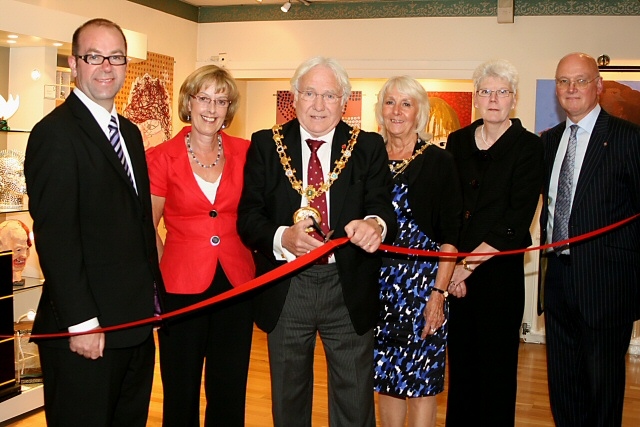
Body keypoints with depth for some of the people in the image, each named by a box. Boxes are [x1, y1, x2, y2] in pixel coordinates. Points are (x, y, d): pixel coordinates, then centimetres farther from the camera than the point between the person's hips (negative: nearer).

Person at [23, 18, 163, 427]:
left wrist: (153, 297, 11)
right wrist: (81, 323, -19)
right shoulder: (55, 133, -12)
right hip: (87, 331, -8)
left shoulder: (130, 132, 14)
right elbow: (54, 236, -18)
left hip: (137, 324, 8)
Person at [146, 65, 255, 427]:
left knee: (230, 395, 13)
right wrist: (164, 271, -6)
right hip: (182, 288, -2)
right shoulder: (162, 157, -2)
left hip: (236, 285, 2)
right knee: (181, 393, 11)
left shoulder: (245, 152, 3)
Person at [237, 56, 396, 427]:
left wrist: (376, 224, -34)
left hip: (349, 289, 0)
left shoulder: (369, 147, 1)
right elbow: (248, 215, -5)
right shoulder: (266, 145, 1)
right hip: (285, 290, 1)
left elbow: (383, 207, -10)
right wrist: (282, 237, -25)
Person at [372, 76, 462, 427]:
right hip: (379, 282, 4)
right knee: (386, 377, 11)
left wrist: (439, 294, -13)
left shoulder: (438, 161, -4)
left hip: (423, 280, -4)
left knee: (420, 379, 1)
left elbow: (450, 236, -6)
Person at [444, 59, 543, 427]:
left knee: (496, 361, 6)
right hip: (454, 273, 4)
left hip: (499, 271, -3)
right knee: (460, 358, 12)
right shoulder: (458, 142, 9)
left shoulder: (528, 147, -4)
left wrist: (469, 264, -13)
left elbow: (517, 220, -11)